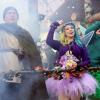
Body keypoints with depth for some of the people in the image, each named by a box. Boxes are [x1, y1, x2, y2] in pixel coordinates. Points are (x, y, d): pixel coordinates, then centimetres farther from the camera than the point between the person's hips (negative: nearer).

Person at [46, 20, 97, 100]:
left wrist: (77, 65, -14)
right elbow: (49, 40, -6)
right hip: (62, 76, 0)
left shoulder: (80, 45, 8)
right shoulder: (60, 44, 11)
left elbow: (87, 61, 6)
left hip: (77, 77, 0)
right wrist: (55, 25, 4)